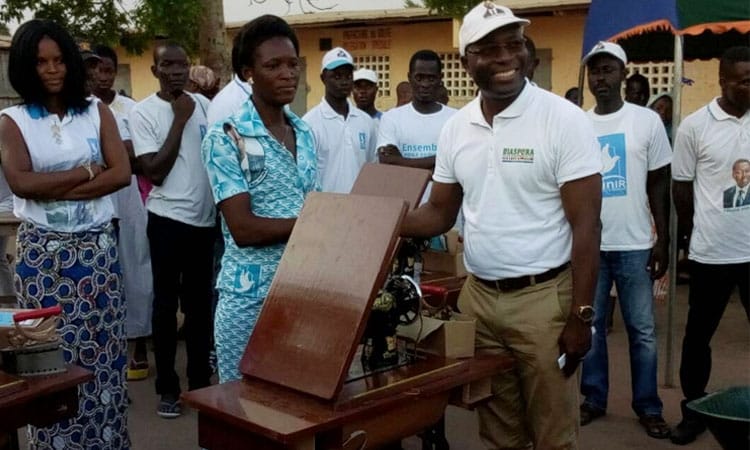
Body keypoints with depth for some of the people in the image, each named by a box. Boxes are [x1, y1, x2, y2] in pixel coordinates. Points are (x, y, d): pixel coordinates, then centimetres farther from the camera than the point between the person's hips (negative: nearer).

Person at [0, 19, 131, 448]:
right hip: (42, 252, -1)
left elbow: (122, 173, -6)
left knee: (101, 348, 5)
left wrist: (58, 190, -13)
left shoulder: (97, 112, 6)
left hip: (97, 248, 1)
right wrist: (87, 172, -11)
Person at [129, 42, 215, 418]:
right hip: (168, 218, -4)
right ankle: (167, 387, 18)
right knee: (167, 303, 6)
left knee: (200, 302, 13)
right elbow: (154, 171, -14)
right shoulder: (142, 111, -7)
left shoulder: (204, 104, 5)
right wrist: (179, 120, -14)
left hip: (205, 218, 4)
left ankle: (200, 380, 25)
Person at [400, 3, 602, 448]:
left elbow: (585, 225, -12)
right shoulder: (455, 128, 4)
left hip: (544, 297, -5)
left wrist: (581, 315, -16)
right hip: (478, 296, 5)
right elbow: (440, 213, 11)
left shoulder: (564, 120, -11)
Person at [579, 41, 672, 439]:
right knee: (590, 325, 10)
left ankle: (648, 406, 19)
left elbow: (659, 185, 1)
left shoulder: (647, 120, -1)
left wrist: (663, 241, -4)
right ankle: (594, 398, 24)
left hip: (634, 244, -2)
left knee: (642, 329, 6)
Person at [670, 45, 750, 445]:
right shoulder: (694, 126, -3)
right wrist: (705, 229, 9)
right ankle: (693, 411, 27)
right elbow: (681, 189, 3)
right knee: (698, 335, 11)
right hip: (710, 252, -1)